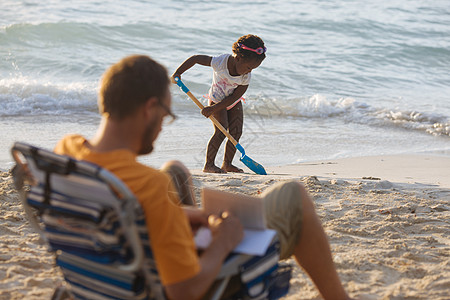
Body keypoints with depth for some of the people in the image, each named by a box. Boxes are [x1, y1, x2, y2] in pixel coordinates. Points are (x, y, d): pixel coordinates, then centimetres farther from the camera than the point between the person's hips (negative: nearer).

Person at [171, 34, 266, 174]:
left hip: (233, 102, 4)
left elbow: (234, 97, -21)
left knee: (236, 132, -3)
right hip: (217, 99, -4)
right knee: (221, 131, -17)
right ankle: (208, 164, -14)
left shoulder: (246, 76, -21)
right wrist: (177, 73, -21)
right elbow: (195, 58, -20)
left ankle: (227, 164, 9)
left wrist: (213, 109, -27)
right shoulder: (220, 62, -30)